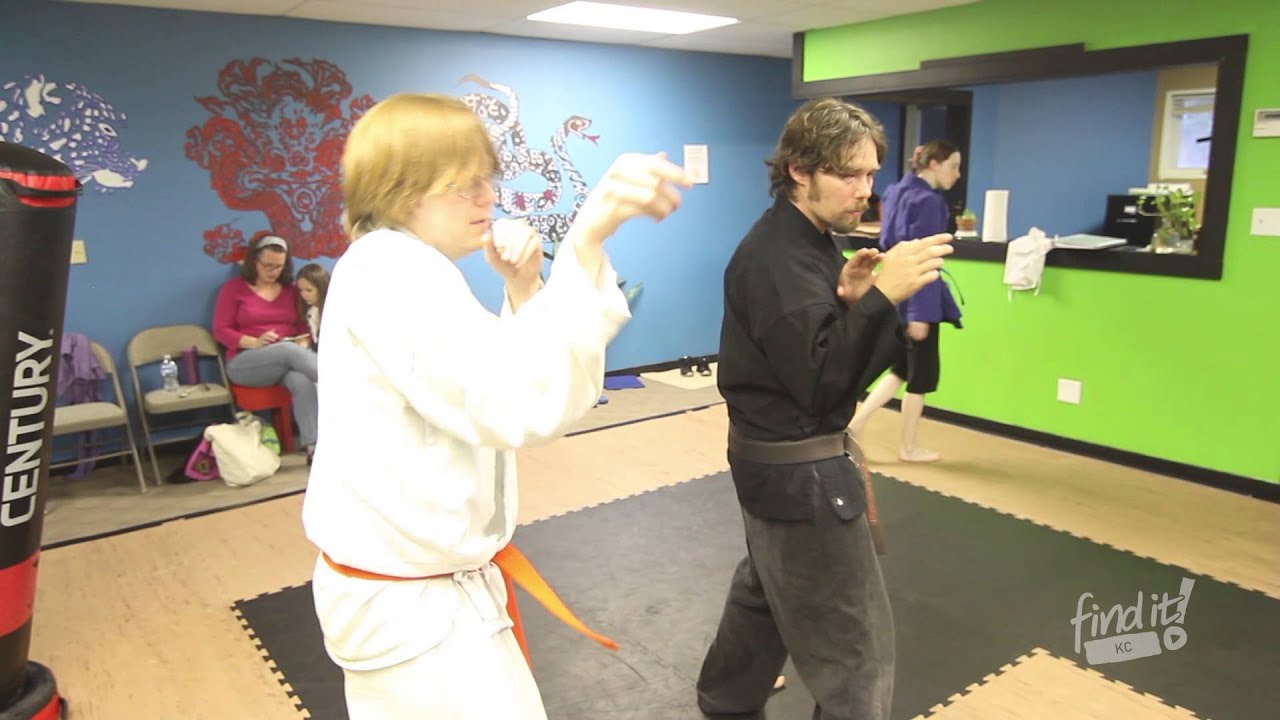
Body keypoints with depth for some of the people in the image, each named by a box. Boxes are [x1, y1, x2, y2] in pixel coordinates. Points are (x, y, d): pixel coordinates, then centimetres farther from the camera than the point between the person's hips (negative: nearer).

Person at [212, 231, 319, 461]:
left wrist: (303, 343, -10)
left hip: (288, 360, 3)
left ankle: (312, 446, -42)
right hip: (245, 363, -3)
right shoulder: (233, 288, 6)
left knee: (303, 382, -35)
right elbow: (221, 330, 0)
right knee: (290, 351, -37)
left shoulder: (291, 289, 16)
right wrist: (255, 342, -17)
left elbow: (303, 326, 14)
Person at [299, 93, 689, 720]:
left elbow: (502, 385, 10)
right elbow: (526, 403, -38)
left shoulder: (400, 269, 9)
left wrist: (523, 291, -5)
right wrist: (587, 236, -43)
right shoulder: (387, 273, -23)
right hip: (408, 606, -10)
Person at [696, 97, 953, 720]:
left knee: (765, 591, 29)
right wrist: (880, 296, -37)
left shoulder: (805, 242, 9)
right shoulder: (776, 257, -22)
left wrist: (853, 299, -11)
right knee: (857, 650, 3)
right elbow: (822, 380, -28)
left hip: (782, 458, 11)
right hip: (797, 470, -10)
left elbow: (830, 342, 8)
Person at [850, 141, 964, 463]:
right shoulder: (929, 201, -16)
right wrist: (919, 313, -22)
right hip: (918, 295, -9)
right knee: (922, 372, 6)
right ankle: (908, 447, 19)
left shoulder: (897, 193, 10)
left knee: (903, 368, 20)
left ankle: (857, 421, 12)